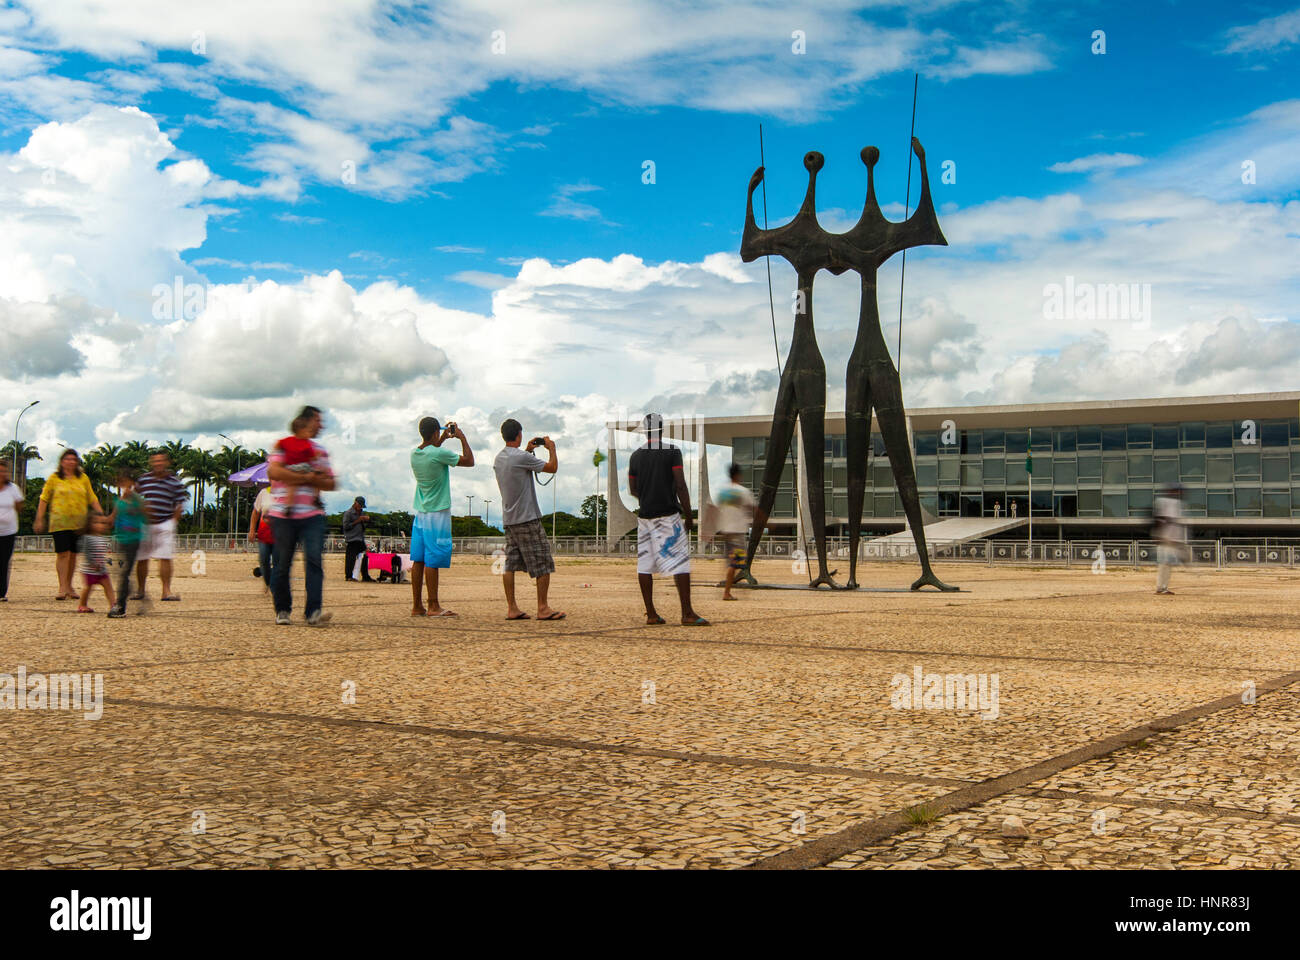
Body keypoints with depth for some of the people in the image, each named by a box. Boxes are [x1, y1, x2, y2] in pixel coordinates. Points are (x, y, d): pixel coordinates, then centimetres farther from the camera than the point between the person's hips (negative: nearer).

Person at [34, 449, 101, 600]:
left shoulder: (83, 478, 11)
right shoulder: (54, 478, 5)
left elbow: (92, 499, 15)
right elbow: (44, 499, 8)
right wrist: (39, 519, 3)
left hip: (79, 523, 3)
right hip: (60, 522, -3)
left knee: (73, 554, 6)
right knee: (63, 553, -10)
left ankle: (69, 586, 16)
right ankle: (62, 588, -10)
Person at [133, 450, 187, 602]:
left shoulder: (175, 481, 2)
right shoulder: (143, 480, 6)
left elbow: (179, 504, 5)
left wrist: (173, 522, 0)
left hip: (165, 523, -2)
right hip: (144, 524, 2)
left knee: (165, 558, -9)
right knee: (141, 559, 6)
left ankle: (166, 591, -6)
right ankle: (140, 589, 19)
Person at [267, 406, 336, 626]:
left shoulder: (319, 451, 18)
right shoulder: (282, 446, 3)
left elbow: (330, 483, 17)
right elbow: (273, 471, -14)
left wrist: (312, 481, -4)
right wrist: (306, 477, -11)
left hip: (312, 514, 3)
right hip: (283, 515, -3)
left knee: (314, 560, -12)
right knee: (282, 564, 2)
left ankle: (313, 611, -18)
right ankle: (282, 610, 18)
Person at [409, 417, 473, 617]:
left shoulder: (414, 454, 6)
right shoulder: (440, 454, -16)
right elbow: (469, 461, -5)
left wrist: (442, 440, 30)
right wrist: (462, 438, 5)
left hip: (420, 512, 7)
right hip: (437, 513, -7)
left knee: (418, 559, 7)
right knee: (432, 561, -6)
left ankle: (417, 606, 9)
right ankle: (433, 606, -4)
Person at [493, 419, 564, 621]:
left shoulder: (499, 459, 9)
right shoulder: (521, 457, -16)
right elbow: (552, 467, -9)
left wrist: (527, 450, 30)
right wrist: (551, 448, 7)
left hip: (508, 519, 8)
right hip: (527, 519, -8)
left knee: (511, 564, 7)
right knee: (543, 564, -1)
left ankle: (512, 608, 6)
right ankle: (543, 608, 0)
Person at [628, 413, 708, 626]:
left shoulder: (636, 455, 8)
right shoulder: (672, 451, -5)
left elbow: (632, 490, 12)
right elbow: (680, 486, -9)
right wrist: (689, 516, -4)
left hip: (644, 515, 5)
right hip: (668, 514, -5)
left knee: (645, 564, 8)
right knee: (680, 563, -4)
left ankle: (650, 614, 9)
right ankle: (687, 614, -9)